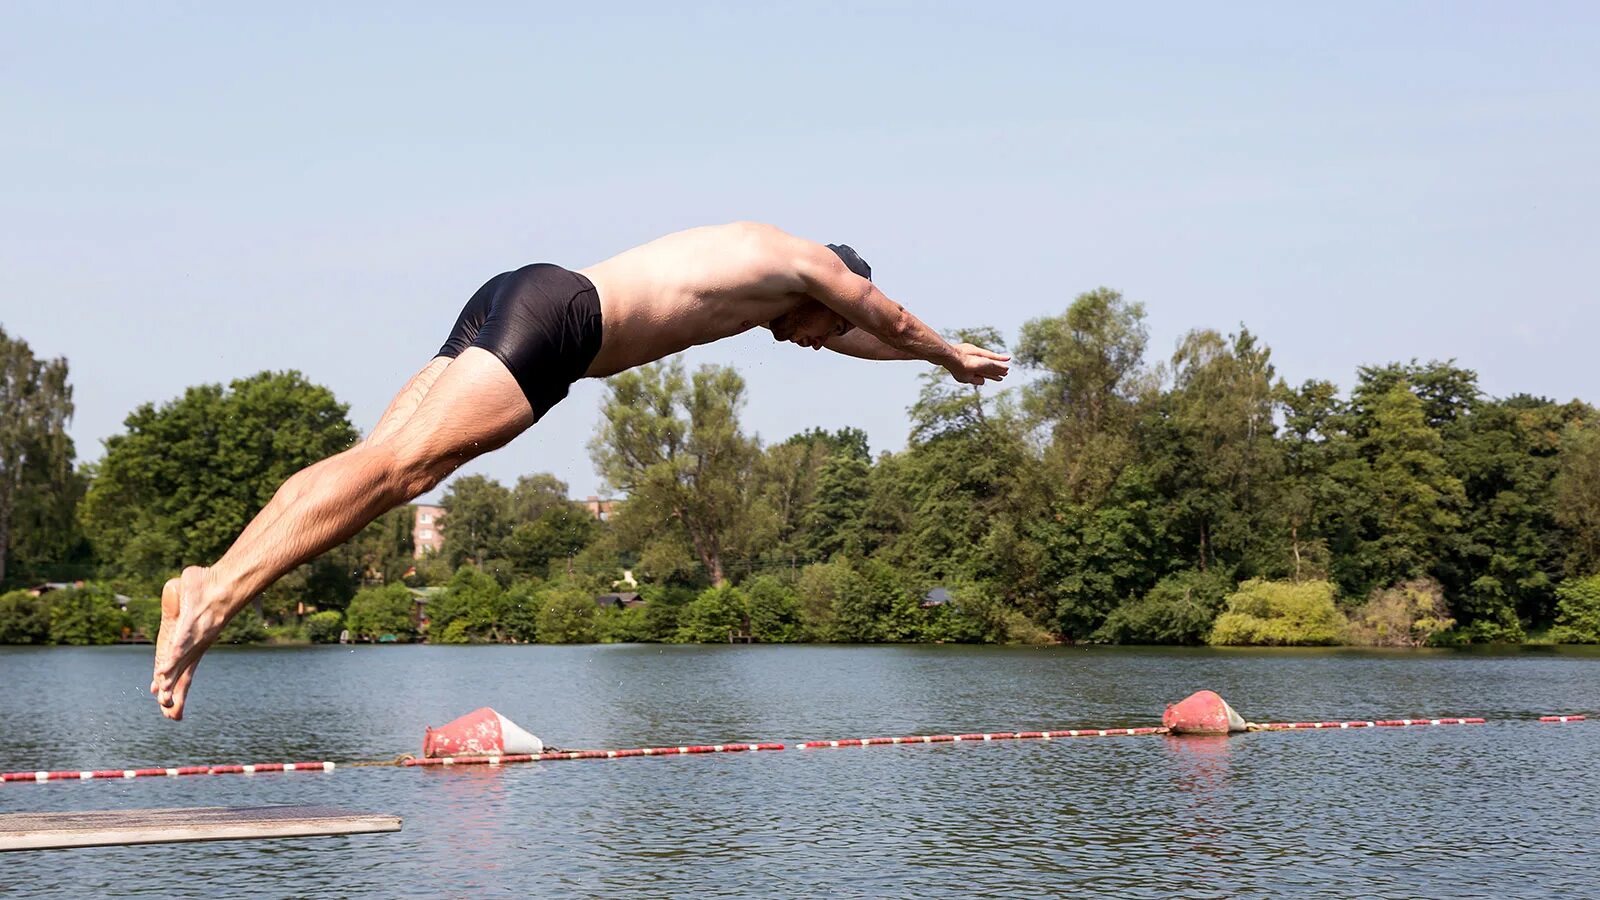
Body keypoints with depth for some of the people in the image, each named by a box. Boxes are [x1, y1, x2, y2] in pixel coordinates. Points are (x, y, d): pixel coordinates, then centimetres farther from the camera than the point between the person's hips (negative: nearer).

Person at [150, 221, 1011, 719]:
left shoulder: (756, 276, 37)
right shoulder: (809, 261, 13)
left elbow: (852, 337, 54)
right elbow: (890, 322, 31)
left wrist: (945, 354, 65)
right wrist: (954, 355, 50)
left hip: (511, 298, 9)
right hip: (553, 315, -9)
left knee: (379, 464, -5)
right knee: (394, 466, -21)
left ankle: (208, 584, -19)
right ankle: (217, 595, -33)